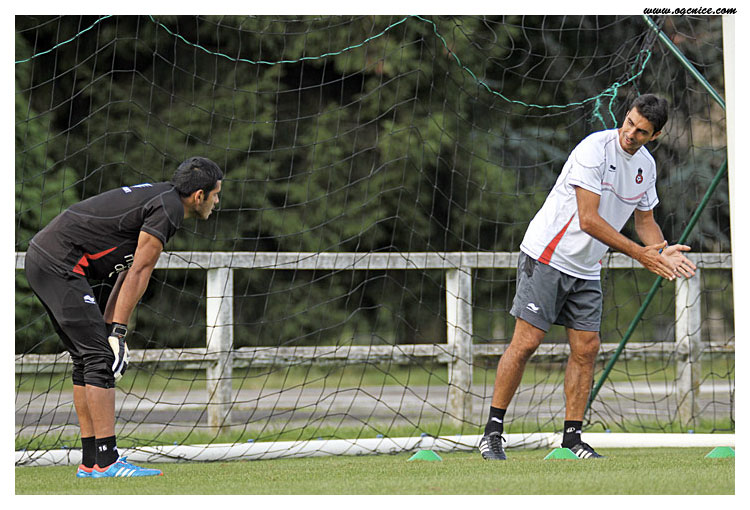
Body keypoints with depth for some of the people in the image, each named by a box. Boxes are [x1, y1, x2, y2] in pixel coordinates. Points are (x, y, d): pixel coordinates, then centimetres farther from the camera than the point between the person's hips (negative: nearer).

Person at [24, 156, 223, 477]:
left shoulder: (158, 197, 19)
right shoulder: (168, 207, -12)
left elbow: (130, 272, 18)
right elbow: (139, 273, -13)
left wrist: (107, 327, 13)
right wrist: (117, 332, -10)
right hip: (59, 266, -10)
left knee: (87, 360, 12)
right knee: (100, 358, -12)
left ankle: (90, 463, 14)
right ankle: (106, 462, -14)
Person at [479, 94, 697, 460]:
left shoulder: (646, 165, 6)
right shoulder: (595, 149, -19)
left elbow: (645, 220, 19)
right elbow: (588, 219, -23)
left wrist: (664, 253, -2)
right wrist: (639, 254, -22)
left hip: (586, 271, 7)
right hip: (547, 256, -7)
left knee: (586, 349, 2)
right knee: (526, 342, -11)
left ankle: (572, 437, 9)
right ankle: (492, 433, -5)